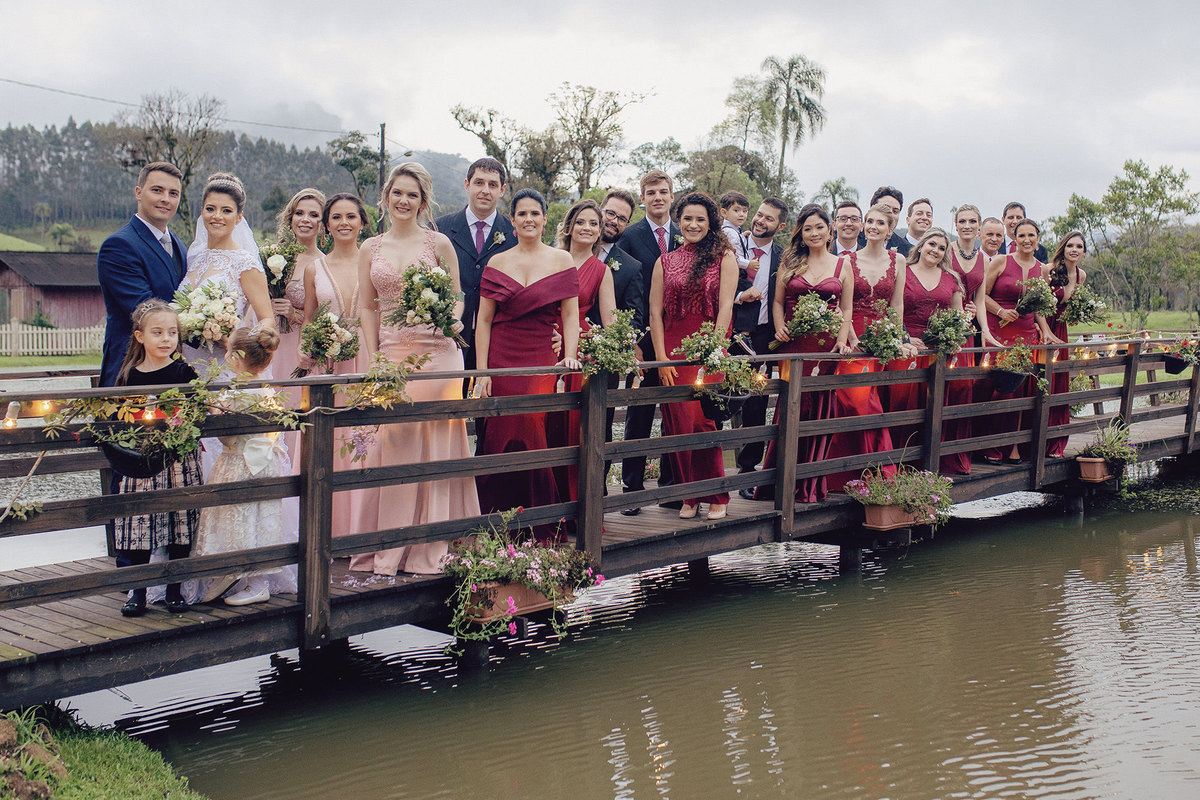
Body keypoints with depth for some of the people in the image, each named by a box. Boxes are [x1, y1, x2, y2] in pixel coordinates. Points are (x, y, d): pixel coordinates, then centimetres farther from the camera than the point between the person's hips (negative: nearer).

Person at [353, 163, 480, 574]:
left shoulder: (439, 244, 4)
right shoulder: (370, 249, 11)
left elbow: (457, 298, 6)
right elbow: (367, 308, 12)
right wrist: (373, 357, 2)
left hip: (435, 352, -2)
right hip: (392, 354, 2)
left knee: (436, 446, 0)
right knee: (390, 445, -2)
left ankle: (430, 549, 8)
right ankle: (388, 547, 8)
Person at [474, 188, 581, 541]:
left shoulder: (562, 260, 6)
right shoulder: (497, 263, 8)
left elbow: (570, 315, 2)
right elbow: (483, 322, 4)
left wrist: (570, 355, -13)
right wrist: (481, 372, -4)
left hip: (542, 363, -1)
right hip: (502, 362, 1)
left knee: (537, 442, -6)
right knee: (499, 442, 0)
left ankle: (544, 532, 4)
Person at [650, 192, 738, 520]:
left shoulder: (724, 257, 4)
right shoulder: (665, 262, 13)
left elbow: (725, 307, -3)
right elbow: (655, 311, 7)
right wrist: (661, 357, -3)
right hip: (673, 348, 3)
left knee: (701, 419, -11)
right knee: (677, 422, -1)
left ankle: (716, 496, 3)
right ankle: (688, 496, 11)